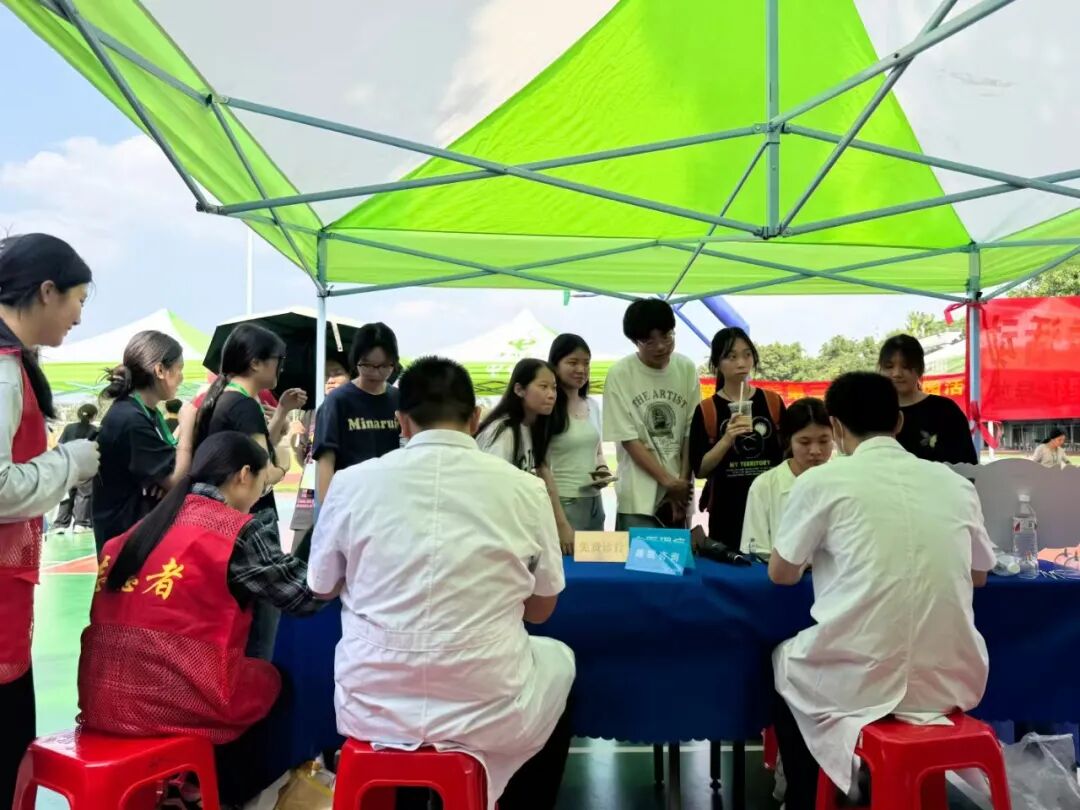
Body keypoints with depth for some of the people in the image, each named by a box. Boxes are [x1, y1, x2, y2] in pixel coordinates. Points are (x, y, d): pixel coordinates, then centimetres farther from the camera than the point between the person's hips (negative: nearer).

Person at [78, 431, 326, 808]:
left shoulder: (146, 524, 10)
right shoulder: (239, 531, -10)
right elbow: (307, 594, -5)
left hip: (104, 700, 7)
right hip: (172, 700, -7)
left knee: (251, 671, 29)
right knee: (274, 679, 22)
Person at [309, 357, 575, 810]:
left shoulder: (350, 482, -6)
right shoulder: (525, 489, -8)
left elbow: (321, 587, 12)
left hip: (371, 711, 2)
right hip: (486, 714, -1)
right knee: (558, 658, 29)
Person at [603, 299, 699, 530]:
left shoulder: (687, 369, 1)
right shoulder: (620, 374, -8)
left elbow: (691, 433, 2)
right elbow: (628, 439, -9)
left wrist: (683, 482, -6)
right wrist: (668, 482, -11)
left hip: (680, 493, 3)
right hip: (638, 496, -3)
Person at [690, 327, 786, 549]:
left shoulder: (773, 402, 3)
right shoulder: (706, 411, -4)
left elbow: (788, 453, 10)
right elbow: (700, 470, -6)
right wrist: (727, 439, -19)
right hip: (726, 510, -1)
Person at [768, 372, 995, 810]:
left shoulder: (822, 481, -8)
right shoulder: (956, 483, 4)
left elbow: (781, 574, 3)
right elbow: (978, 575, 19)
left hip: (860, 684, -4)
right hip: (952, 682, 4)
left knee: (783, 660, 27)